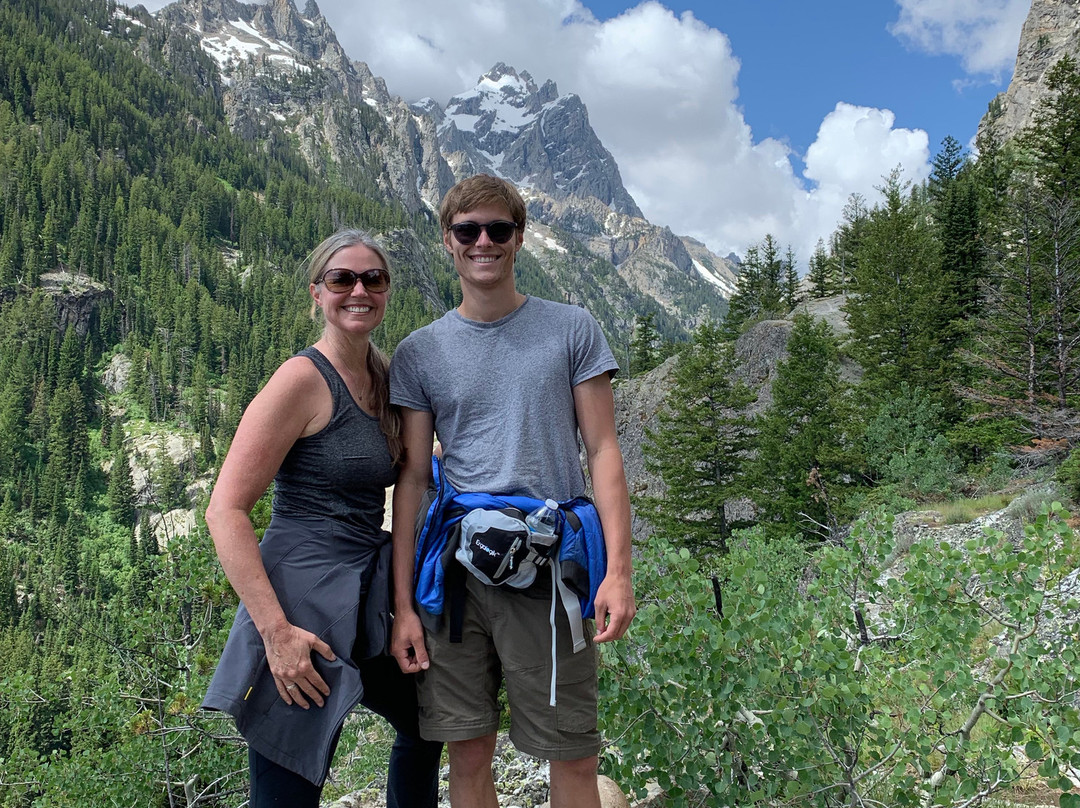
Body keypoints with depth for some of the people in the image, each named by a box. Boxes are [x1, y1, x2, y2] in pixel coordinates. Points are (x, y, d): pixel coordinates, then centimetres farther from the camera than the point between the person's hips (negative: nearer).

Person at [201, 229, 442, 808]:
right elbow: (226, 510, -18)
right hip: (305, 612, -8)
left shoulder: (380, 379, 10)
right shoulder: (304, 378, -14)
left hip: (367, 603, 9)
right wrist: (276, 630, -23)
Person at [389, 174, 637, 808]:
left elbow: (603, 453, 2)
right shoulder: (419, 353, 8)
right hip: (454, 569, 2)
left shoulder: (572, 330, 4)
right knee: (469, 754, 9)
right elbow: (413, 480, 7)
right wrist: (402, 604, 2)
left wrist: (619, 570, -9)